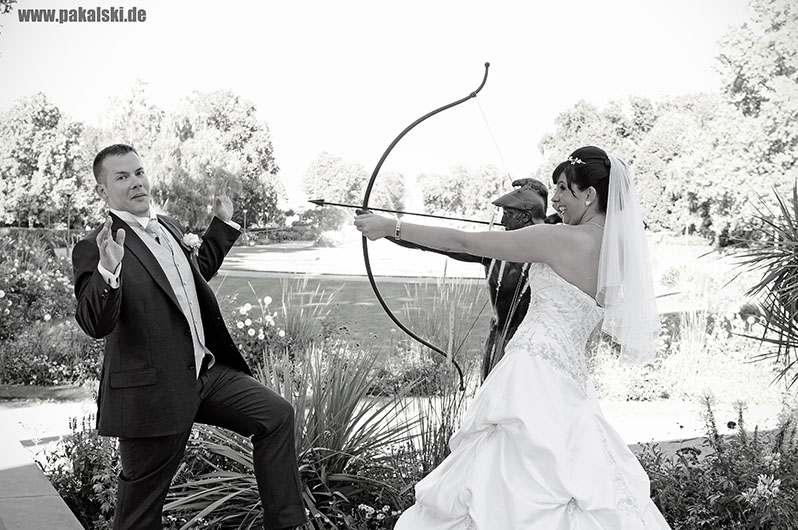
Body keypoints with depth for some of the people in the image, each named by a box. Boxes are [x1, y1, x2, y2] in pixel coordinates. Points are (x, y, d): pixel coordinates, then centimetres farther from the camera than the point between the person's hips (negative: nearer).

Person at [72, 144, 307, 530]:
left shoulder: (169, 227, 11)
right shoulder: (94, 249, -14)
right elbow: (95, 325, -24)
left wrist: (222, 225, 26)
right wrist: (108, 270, -40)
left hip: (208, 372, 7)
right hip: (152, 392, -7)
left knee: (277, 415, 4)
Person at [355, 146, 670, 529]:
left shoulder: (559, 238, -12)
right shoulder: (619, 250, 8)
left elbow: (463, 242, -9)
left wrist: (392, 227, -1)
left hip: (532, 376, -8)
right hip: (569, 385, 8)